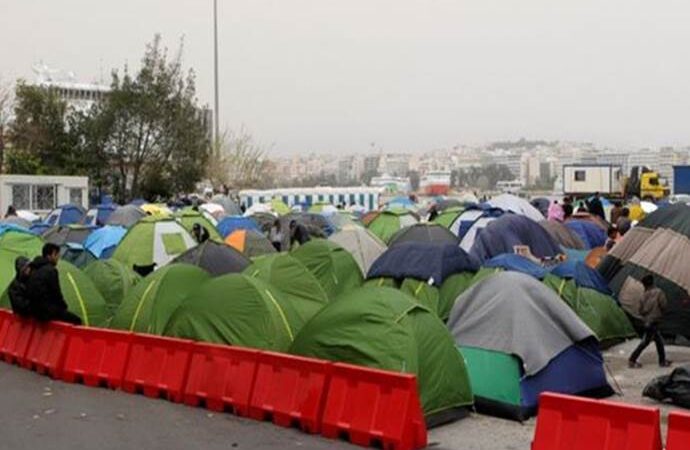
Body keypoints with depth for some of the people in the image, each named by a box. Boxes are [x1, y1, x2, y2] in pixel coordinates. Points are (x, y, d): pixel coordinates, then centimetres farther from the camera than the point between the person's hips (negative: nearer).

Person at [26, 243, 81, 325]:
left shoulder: (33, 269, 14)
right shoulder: (51, 271, -14)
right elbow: (56, 293, -11)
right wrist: (64, 306, 7)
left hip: (33, 310, 10)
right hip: (45, 311, -10)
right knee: (76, 320, -8)